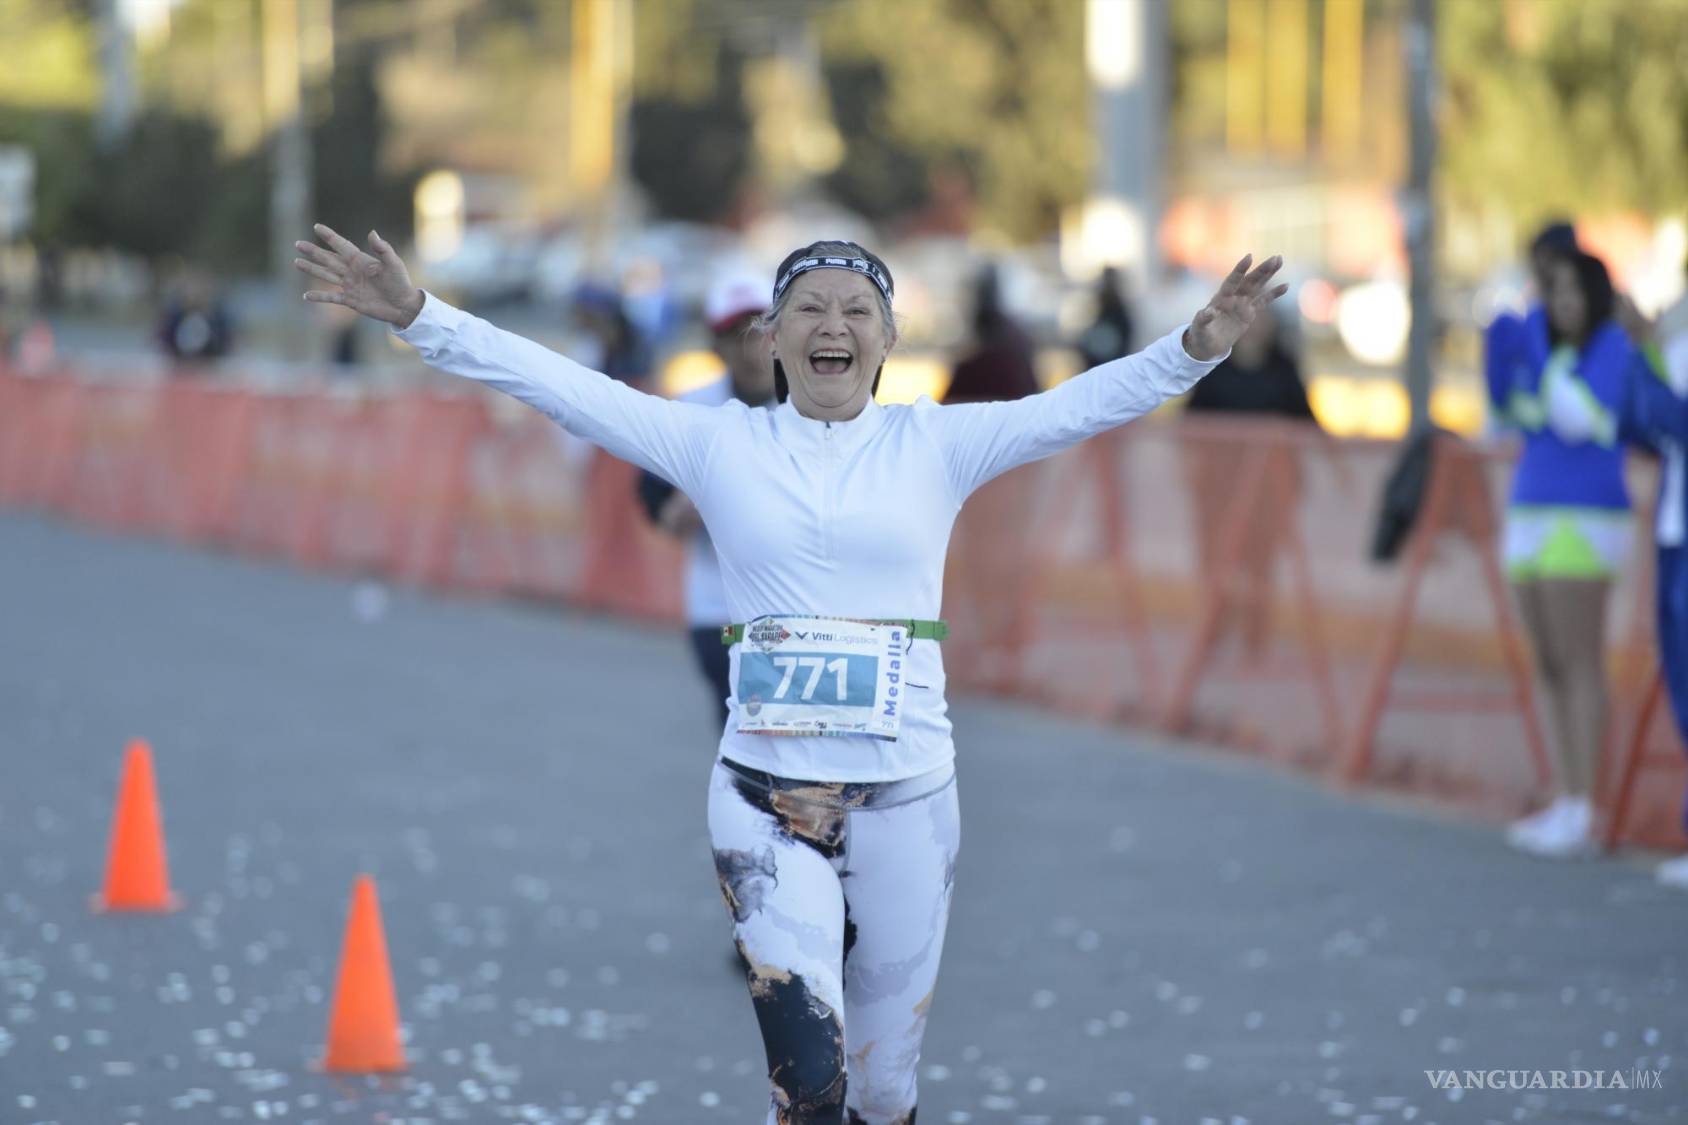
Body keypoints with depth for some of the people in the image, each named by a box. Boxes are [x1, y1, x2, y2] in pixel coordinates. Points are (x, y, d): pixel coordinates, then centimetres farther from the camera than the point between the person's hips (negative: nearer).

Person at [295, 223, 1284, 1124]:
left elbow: (1083, 405, -8)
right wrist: (420, 316, -12)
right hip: (766, 794, -1)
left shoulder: (935, 445, 4)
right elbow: (562, 384, -3)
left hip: (908, 797, 1)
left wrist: (1197, 347, -24)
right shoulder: (720, 445, 4)